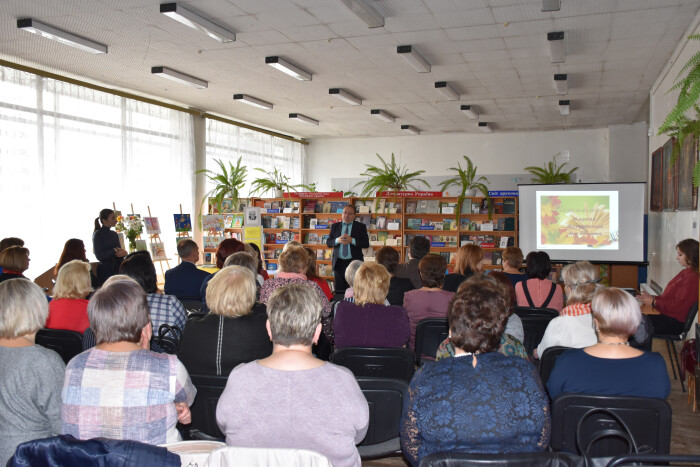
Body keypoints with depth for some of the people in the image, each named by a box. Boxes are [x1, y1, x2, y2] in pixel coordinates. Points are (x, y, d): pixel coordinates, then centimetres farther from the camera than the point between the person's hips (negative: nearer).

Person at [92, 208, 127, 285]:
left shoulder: (114, 234, 16)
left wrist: (124, 252, -3)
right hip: (105, 271, -6)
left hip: (118, 269, 6)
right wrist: (114, 251, -19)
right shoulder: (98, 234, -3)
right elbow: (99, 256, -9)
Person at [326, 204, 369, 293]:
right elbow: (328, 243, 5)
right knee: (339, 290, 3)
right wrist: (337, 240, -15)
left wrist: (352, 240, -17)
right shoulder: (335, 226, 12)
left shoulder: (360, 226, 5)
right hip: (339, 263, 2)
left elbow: (366, 244, -4)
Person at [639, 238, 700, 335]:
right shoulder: (685, 272, 15)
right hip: (666, 316, 10)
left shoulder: (692, 278, -18)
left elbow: (679, 305, -20)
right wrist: (653, 298, 5)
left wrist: (654, 302, -14)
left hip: (674, 322, -10)